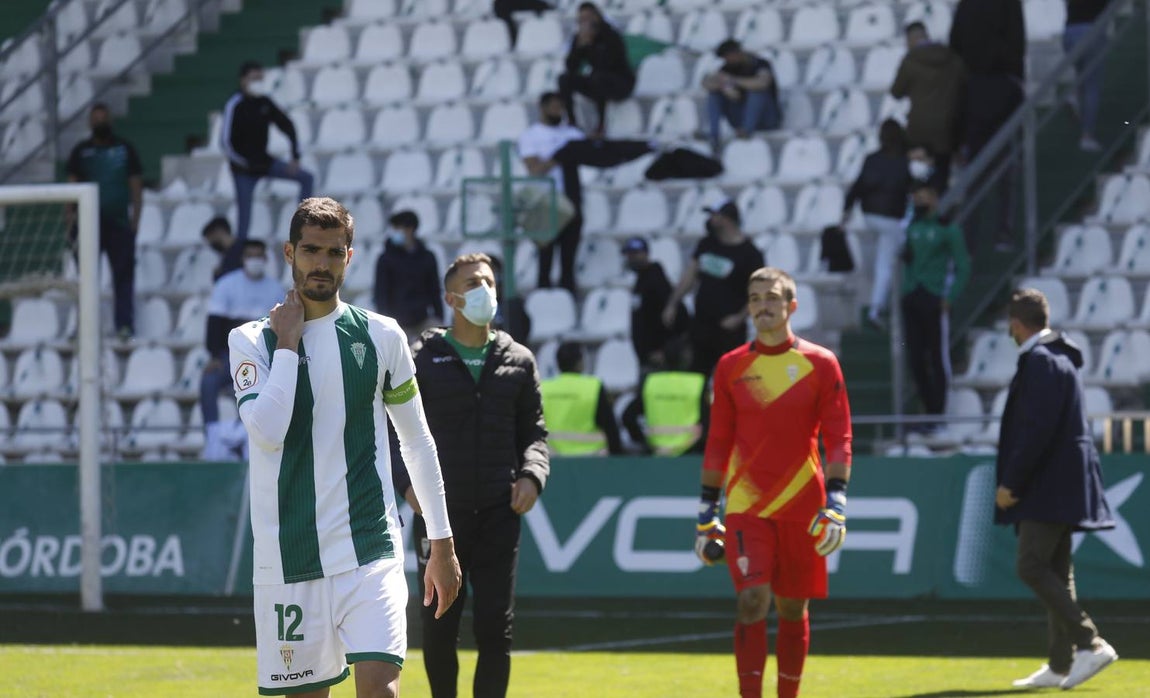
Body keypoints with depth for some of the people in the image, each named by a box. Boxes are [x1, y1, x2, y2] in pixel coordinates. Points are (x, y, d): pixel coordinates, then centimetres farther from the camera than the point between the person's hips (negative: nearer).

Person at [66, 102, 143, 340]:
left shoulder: (125, 149, 5)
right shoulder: (81, 151, 8)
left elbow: (136, 186, 5)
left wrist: (135, 220, -3)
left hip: (119, 222, -1)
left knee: (124, 274, -4)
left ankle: (125, 324, -2)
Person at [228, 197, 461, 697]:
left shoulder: (380, 336, 6)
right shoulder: (251, 341, 3)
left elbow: (417, 441, 14)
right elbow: (267, 431, -14)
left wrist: (441, 542, 13)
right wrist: (287, 345, -9)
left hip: (369, 549, 0)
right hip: (289, 557, 0)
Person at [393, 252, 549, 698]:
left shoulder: (518, 361, 9)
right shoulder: (422, 360, 2)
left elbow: (533, 432, 13)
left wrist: (532, 475, -6)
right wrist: (407, 481, -13)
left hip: (499, 515, 2)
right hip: (438, 514, -2)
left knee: (496, 628, -1)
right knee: (438, 629, 3)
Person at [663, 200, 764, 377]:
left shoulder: (750, 254, -9)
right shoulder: (707, 244, 8)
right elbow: (689, 276, 15)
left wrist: (740, 318, -19)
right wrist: (672, 304, 9)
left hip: (728, 329, -6)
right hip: (702, 324, 6)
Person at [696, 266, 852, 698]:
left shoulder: (820, 364, 1)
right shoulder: (731, 367, 6)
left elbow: (838, 439, -1)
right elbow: (718, 443, 11)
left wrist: (835, 504, -12)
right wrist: (706, 512, 8)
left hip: (801, 509, 0)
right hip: (746, 506, 0)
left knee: (792, 609, 7)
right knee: (752, 600, -14)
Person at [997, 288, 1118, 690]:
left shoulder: (1039, 361, -15)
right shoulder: (1059, 358, 17)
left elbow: (1036, 430, -22)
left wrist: (1011, 483, -17)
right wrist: (1015, 479, 22)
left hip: (1049, 487, -10)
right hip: (1060, 486, 10)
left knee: (1033, 568, -13)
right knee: (1055, 573, 10)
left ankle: (1090, 645, -18)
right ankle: (1060, 665, 11)